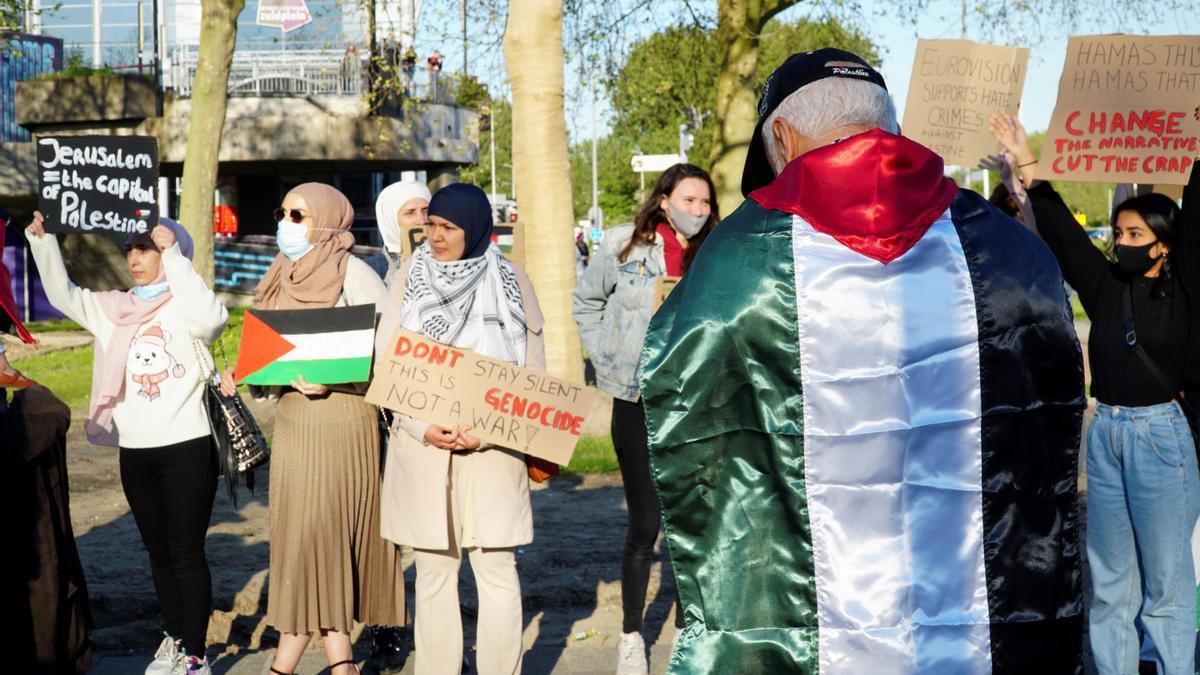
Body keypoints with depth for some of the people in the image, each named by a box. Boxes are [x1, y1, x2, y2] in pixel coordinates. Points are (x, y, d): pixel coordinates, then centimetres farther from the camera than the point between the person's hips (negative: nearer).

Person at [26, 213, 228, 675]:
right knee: (158, 553, 16)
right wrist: (42, 242, -2)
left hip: (186, 447, -6)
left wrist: (173, 256, -25)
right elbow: (63, 296, 11)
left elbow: (211, 319, -28)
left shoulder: (184, 305, -6)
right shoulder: (114, 309, 11)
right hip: (135, 451, 6)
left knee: (187, 553, -2)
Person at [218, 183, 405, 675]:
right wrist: (241, 373, 2)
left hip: (339, 417, -7)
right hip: (291, 417, 7)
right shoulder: (286, 276, 13)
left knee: (312, 533, -5)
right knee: (302, 532, 6)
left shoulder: (352, 274, -9)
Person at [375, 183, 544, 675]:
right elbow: (385, 365, 2)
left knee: (497, 569, 0)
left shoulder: (510, 281, 2)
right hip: (422, 445, 1)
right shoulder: (410, 279, 5)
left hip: (491, 447, -1)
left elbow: (532, 373, 1)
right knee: (433, 570, 5)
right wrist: (423, 428, -12)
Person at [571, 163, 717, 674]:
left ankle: (686, 627, 23)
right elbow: (586, 302, 13)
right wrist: (604, 357, 5)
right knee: (644, 525, 1)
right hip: (638, 402, -2)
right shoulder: (624, 245, -2)